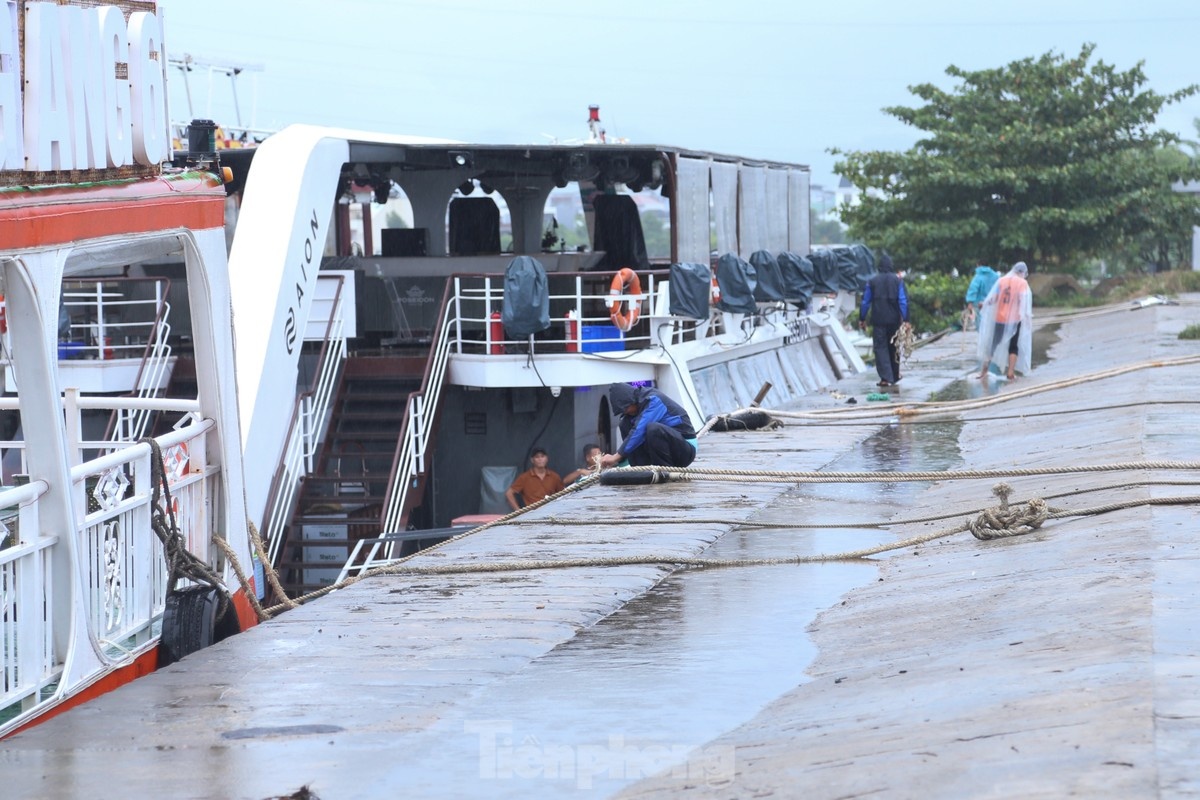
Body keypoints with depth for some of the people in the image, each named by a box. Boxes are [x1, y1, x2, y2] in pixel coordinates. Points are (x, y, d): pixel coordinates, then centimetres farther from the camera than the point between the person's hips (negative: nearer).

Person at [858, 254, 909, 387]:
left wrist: (862, 319, 10)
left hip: (878, 320, -2)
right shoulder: (897, 281, -1)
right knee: (893, 347, 17)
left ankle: (886, 377, -13)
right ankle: (894, 376, 28)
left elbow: (865, 301, 2)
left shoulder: (872, 281, -1)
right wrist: (905, 320, -7)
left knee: (880, 347, -1)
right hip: (894, 320, 2)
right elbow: (903, 301, -6)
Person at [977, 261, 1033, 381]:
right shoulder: (1022, 283, -5)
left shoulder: (1002, 280, 3)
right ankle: (1010, 373, -1)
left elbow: (993, 299, -1)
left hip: (999, 318, 3)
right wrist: (1027, 315, -14)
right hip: (1014, 319, -3)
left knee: (993, 343, 15)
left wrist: (984, 304, 17)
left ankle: (984, 369, 18)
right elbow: (1023, 300, -15)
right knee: (1014, 346, 7)